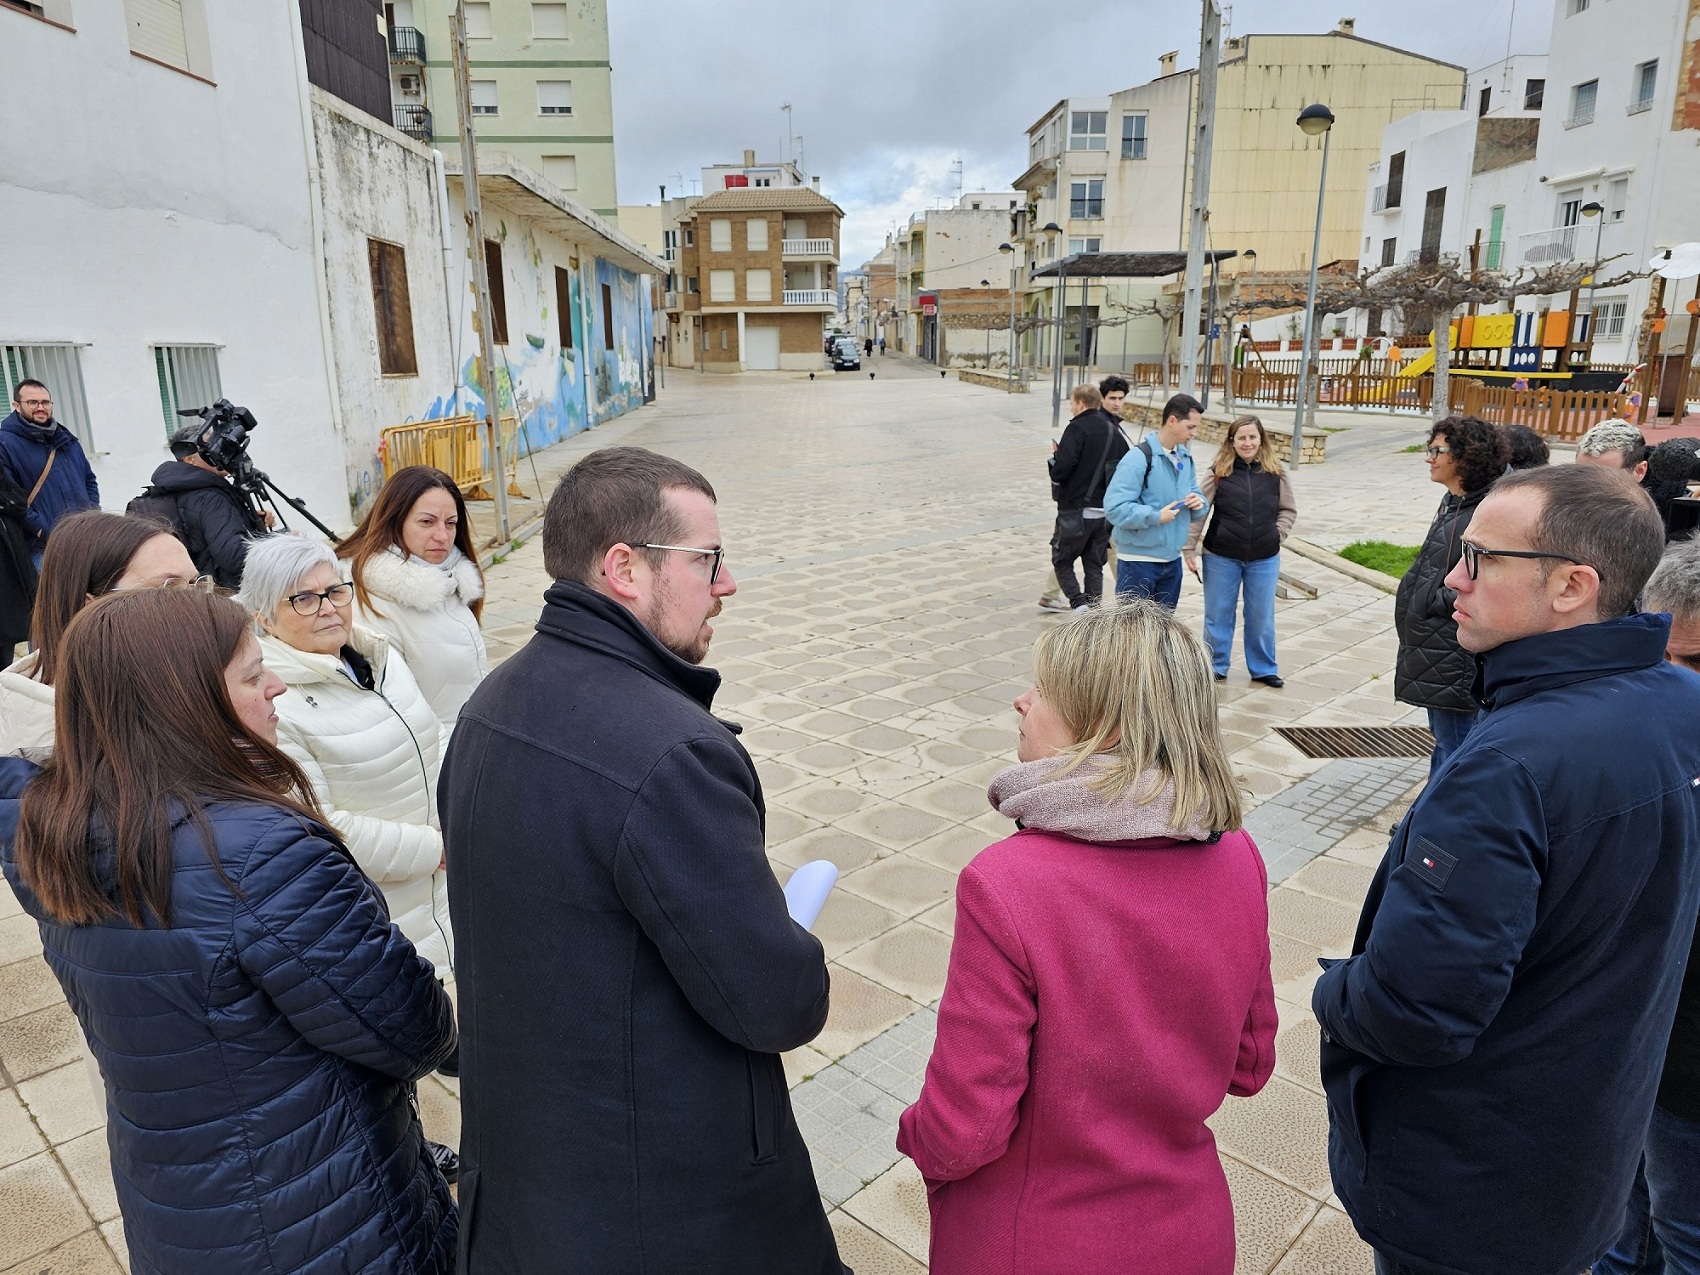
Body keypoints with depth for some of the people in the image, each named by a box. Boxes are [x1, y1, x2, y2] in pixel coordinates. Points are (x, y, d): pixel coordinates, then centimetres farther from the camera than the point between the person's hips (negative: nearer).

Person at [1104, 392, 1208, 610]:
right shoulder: (1139, 458, -16)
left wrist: (1198, 503, -4)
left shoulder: (1186, 458, 11)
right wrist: (1155, 517, -24)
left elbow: (1196, 503, 19)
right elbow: (1115, 507, -24)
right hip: (1138, 560, -8)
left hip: (1172, 559, 8)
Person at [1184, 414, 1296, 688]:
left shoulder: (1275, 473, -2)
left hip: (1264, 559, 2)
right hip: (1221, 557, -2)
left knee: (1261, 616, 12)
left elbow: (1288, 510, 11)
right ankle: (1216, 666, 25)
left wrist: (1276, 536, -2)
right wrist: (1189, 550, -8)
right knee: (1218, 614, 9)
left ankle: (1263, 668, 27)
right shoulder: (1217, 473, -8)